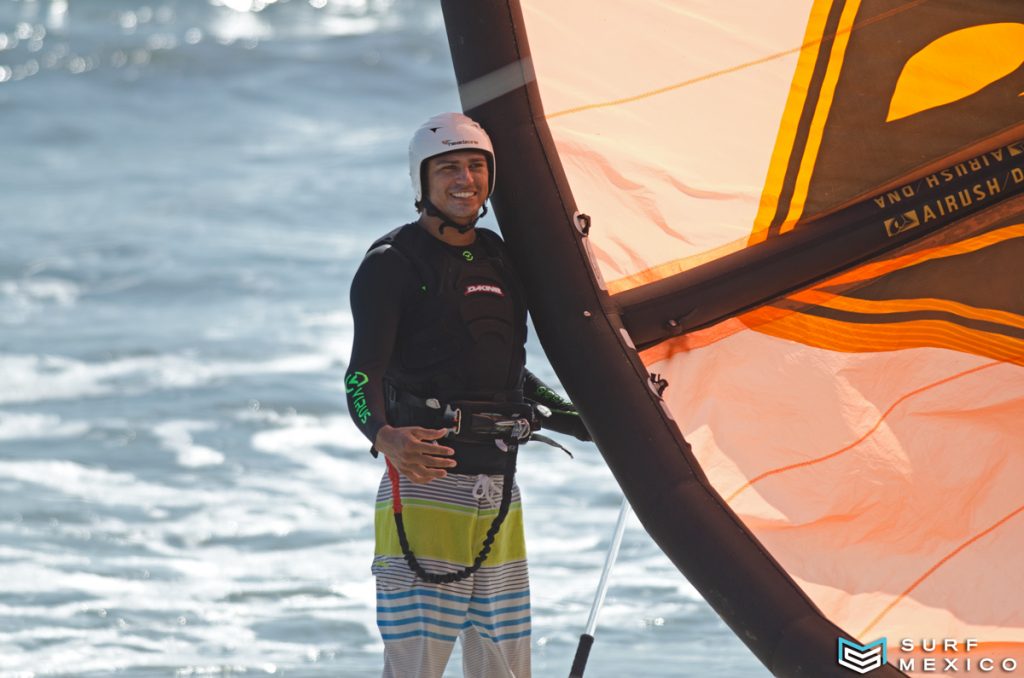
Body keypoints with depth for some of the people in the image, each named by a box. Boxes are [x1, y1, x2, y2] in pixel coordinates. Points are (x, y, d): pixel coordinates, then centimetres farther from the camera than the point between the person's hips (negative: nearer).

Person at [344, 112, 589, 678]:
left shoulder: (500, 261, 18)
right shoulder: (392, 265, -4)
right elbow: (361, 375, -15)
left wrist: (591, 426, 29)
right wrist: (385, 437, -35)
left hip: (500, 497, 7)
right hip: (423, 488, -7)